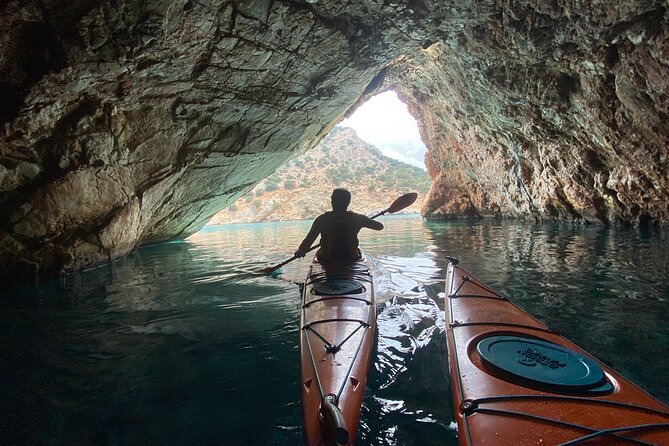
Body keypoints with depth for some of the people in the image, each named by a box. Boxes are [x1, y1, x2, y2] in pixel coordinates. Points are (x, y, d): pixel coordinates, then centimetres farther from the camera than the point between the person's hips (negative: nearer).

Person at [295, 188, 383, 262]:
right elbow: (380, 226, 2)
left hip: (327, 261, 0)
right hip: (351, 259, 1)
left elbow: (309, 239, -11)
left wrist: (300, 251, 8)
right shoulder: (357, 218, -9)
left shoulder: (322, 219, -13)